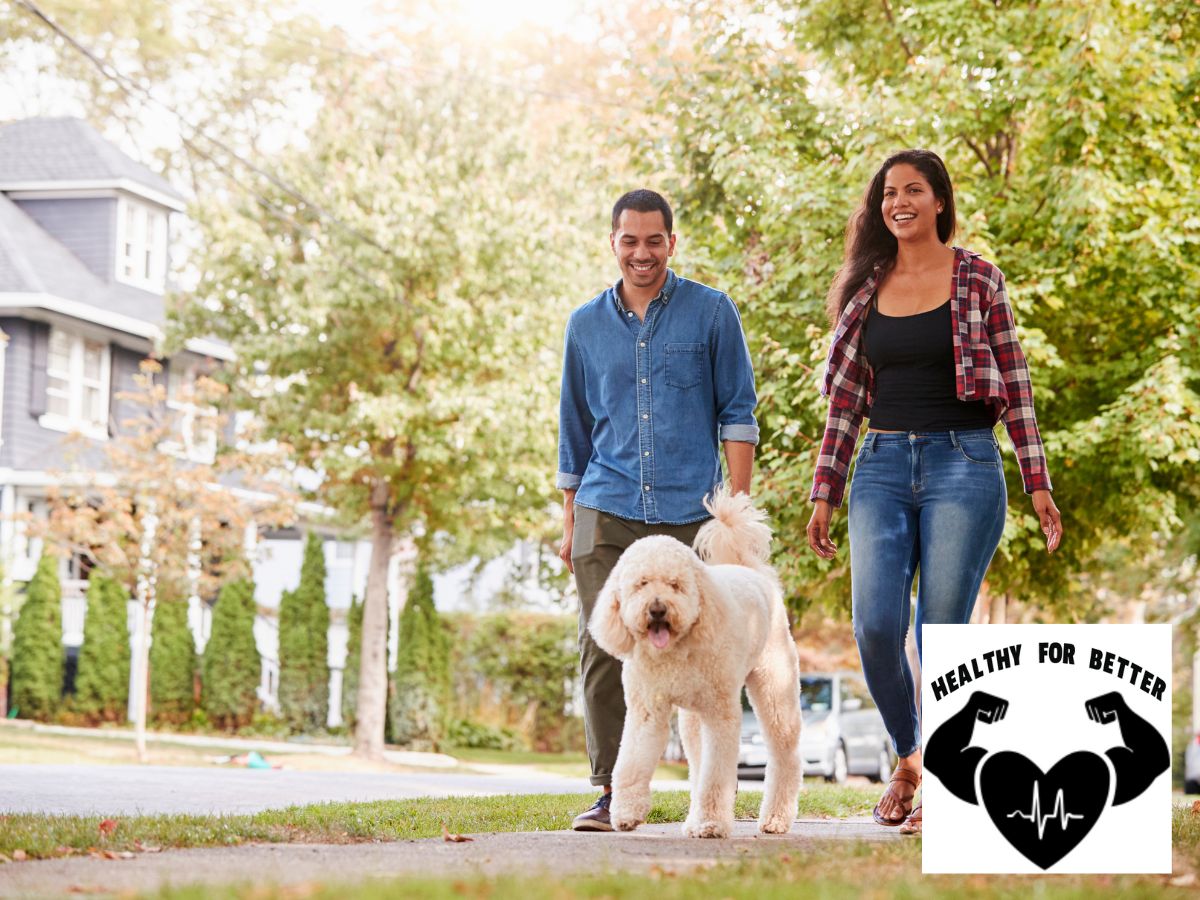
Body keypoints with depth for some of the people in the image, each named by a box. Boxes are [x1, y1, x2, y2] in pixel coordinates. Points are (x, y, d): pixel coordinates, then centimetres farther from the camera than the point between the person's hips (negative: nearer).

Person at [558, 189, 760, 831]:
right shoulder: (586, 325, 12)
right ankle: (612, 790, -2)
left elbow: (738, 411, 3)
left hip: (690, 512, -2)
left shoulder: (711, 313, 4)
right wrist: (569, 523, 15)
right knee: (602, 649, -7)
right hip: (607, 512, 2)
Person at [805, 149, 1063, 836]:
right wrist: (825, 494, 8)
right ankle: (909, 754, 16)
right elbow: (845, 397, 12)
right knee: (876, 624, -10)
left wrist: (1039, 483, -2)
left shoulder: (979, 280, 2)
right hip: (883, 467, 3)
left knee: (941, 631, -5)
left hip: (963, 464, -3)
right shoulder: (863, 287, 11)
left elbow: (1015, 385, 3)